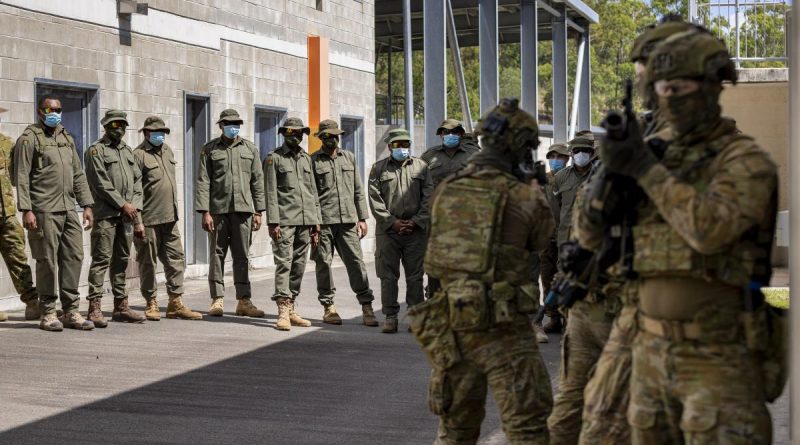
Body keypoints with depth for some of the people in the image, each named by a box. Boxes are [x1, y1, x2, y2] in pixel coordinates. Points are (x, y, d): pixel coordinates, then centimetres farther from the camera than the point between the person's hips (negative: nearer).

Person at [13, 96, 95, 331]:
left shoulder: (67, 138, 18)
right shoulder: (29, 138, -2)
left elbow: (78, 175, 19)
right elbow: (21, 177, -8)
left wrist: (87, 205, 12)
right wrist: (26, 210, -16)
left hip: (69, 210, 6)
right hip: (44, 211, -6)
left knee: (74, 258, 3)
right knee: (47, 261, -2)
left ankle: (71, 311, 9)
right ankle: (48, 313, 6)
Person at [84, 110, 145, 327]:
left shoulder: (127, 151, 19)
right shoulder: (96, 151, -3)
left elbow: (137, 179, 15)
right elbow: (101, 183, -12)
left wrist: (134, 205, 0)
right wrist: (122, 204, -13)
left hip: (127, 215, 7)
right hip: (106, 214, -7)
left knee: (122, 260, 10)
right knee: (101, 259, -10)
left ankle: (121, 307, 16)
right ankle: (94, 309, -11)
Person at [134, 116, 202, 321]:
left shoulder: (167, 151, 14)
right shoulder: (139, 155, -9)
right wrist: (137, 221, -17)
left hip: (169, 218, 7)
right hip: (148, 220, -7)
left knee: (176, 259, 5)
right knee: (148, 263, 3)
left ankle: (175, 303, 10)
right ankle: (151, 304, 13)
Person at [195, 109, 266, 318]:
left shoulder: (250, 149, 12)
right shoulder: (210, 149, 5)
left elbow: (257, 181, 10)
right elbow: (203, 182, 0)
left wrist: (258, 211, 4)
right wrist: (204, 212, -9)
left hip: (243, 209, 2)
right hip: (218, 210, -2)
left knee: (242, 256, 3)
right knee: (217, 255, 2)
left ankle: (244, 301, 6)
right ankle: (217, 300, 6)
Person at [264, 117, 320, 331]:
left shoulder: (306, 159, 17)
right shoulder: (274, 158, 1)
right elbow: (271, 193, -4)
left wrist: (316, 221, 14)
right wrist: (273, 222, -12)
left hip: (305, 221, 6)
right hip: (285, 221, -6)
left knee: (299, 266, 7)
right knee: (284, 263, -11)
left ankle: (291, 309, 13)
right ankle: (283, 312, -13)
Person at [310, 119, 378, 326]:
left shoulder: (349, 158, 16)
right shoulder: (313, 161, 4)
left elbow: (358, 190, 17)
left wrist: (362, 218, 11)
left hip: (347, 220, 3)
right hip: (323, 221, -2)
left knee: (356, 262, -3)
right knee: (324, 263, 2)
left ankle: (366, 306, -1)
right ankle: (329, 307, 12)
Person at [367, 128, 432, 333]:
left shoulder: (421, 167, 12)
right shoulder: (378, 169, 9)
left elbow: (429, 198, 6)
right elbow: (375, 200, 2)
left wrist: (416, 222, -4)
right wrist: (392, 222, -7)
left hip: (415, 230, 0)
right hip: (387, 230, 0)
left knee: (415, 276, 2)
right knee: (388, 276, -1)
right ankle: (390, 317, 4)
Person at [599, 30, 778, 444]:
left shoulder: (747, 160, -7)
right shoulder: (666, 162, 14)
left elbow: (709, 229, -24)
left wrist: (644, 168, -16)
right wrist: (615, 169, -6)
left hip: (719, 360, -7)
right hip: (653, 353, 7)